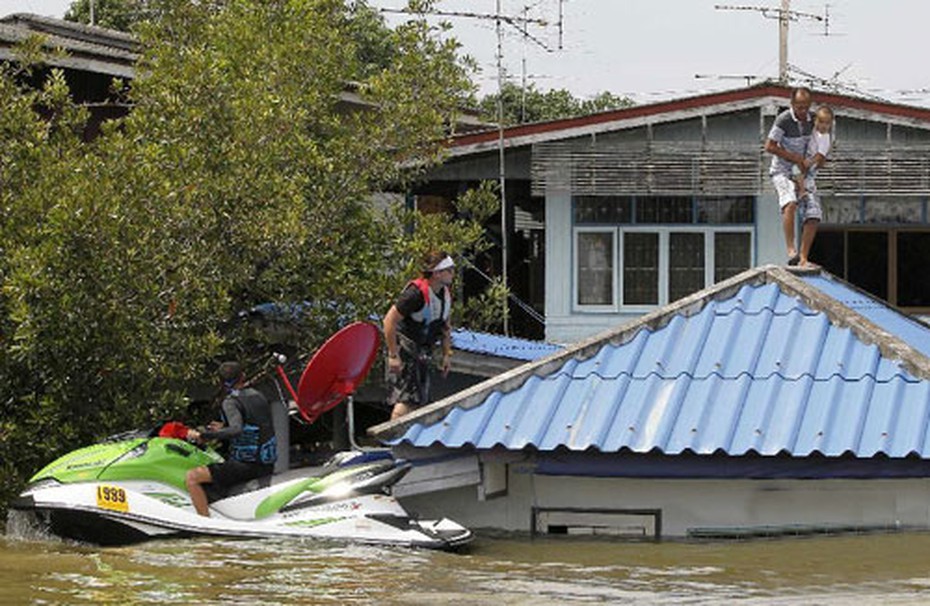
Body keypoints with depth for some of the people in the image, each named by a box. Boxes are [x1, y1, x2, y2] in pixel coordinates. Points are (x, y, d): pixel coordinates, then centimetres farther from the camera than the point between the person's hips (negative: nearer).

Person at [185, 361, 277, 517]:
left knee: (192, 477, -12)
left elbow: (237, 430, -29)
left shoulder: (231, 402, -12)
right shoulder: (258, 396, 12)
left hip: (244, 465, -8)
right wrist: (224, 427, 30)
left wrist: (202, 435, -24)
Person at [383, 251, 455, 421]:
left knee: (420, 401, 10)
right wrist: (393, 356, -23)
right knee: (406, 399, -15)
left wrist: (447, 354, 15)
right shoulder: (416, 292, -22)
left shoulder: (445, 295, 4)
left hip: (423, 353, 9)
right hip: (404, 349, -8)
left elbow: (445, 326, 20)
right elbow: (389, 321, -23)